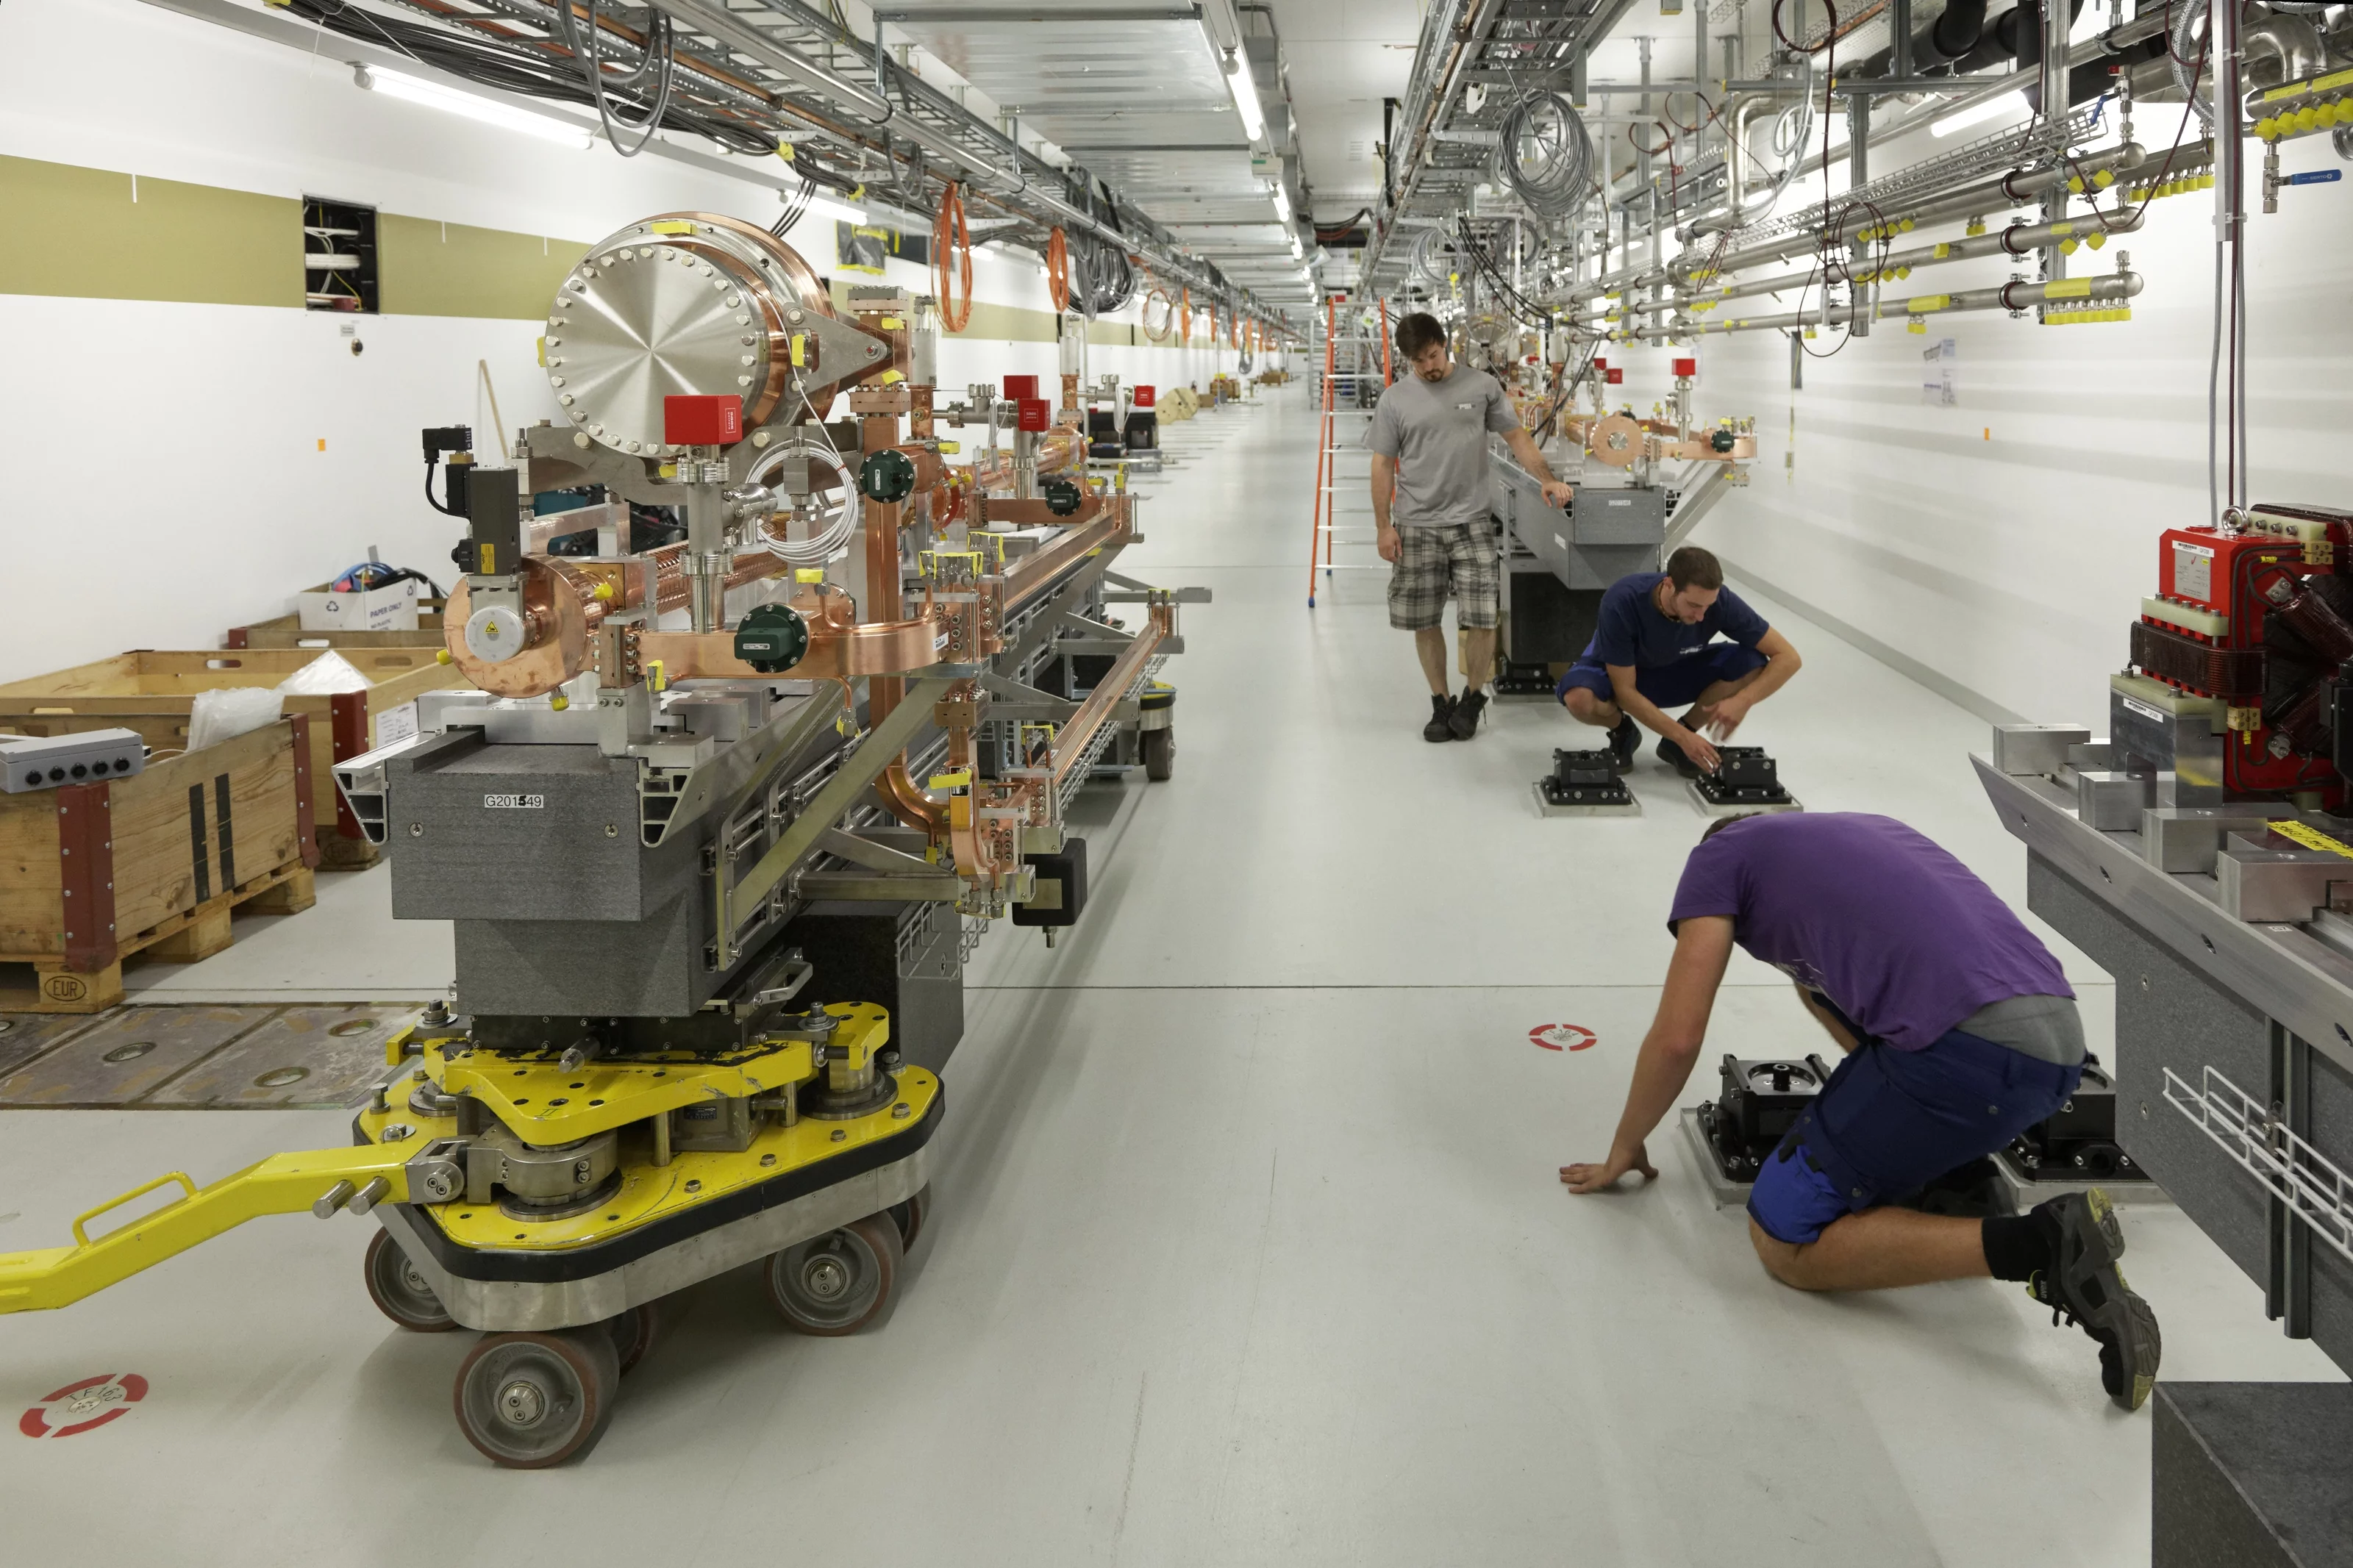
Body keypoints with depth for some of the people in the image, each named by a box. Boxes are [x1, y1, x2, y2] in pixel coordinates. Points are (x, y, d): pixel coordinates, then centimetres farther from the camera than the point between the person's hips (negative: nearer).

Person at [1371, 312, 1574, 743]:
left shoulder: (1482, 386, 2)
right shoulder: (1395, 400, 2)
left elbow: (1516, 436, 7)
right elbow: (1383, 465, 5)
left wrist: (1547, 479, -6)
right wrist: (1383, 526, 0)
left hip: (1471, 524, -1)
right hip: (1416, 527, 1)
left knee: (1482, 620, -6)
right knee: (1424, 623, 6)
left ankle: (1473, 698, 16)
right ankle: (1441, 703, 22)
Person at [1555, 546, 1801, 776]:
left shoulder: (1720, 600, -28)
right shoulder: (1622, 602, -36)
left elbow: (1788, 657, -23)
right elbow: (1625, 691, -30)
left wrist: (1743, 700, -39)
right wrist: (1684, 736, -37)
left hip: (1674, 671, 3)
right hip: (1615, 673, -3)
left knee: (1752, 665, -25)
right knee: (1579, 699, -39)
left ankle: (1675, 742, -4)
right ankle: (1622, 730, -2)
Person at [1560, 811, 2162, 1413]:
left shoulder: (1720, 853, 15)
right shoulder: (1864, 829, 34)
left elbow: (1677, 1039, 9)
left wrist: (1625, 1149, 25)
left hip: (1967, 1051, -8)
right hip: (2061, 1040, 8)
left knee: (1784, 1239, 7)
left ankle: (2036, 1244, -11)